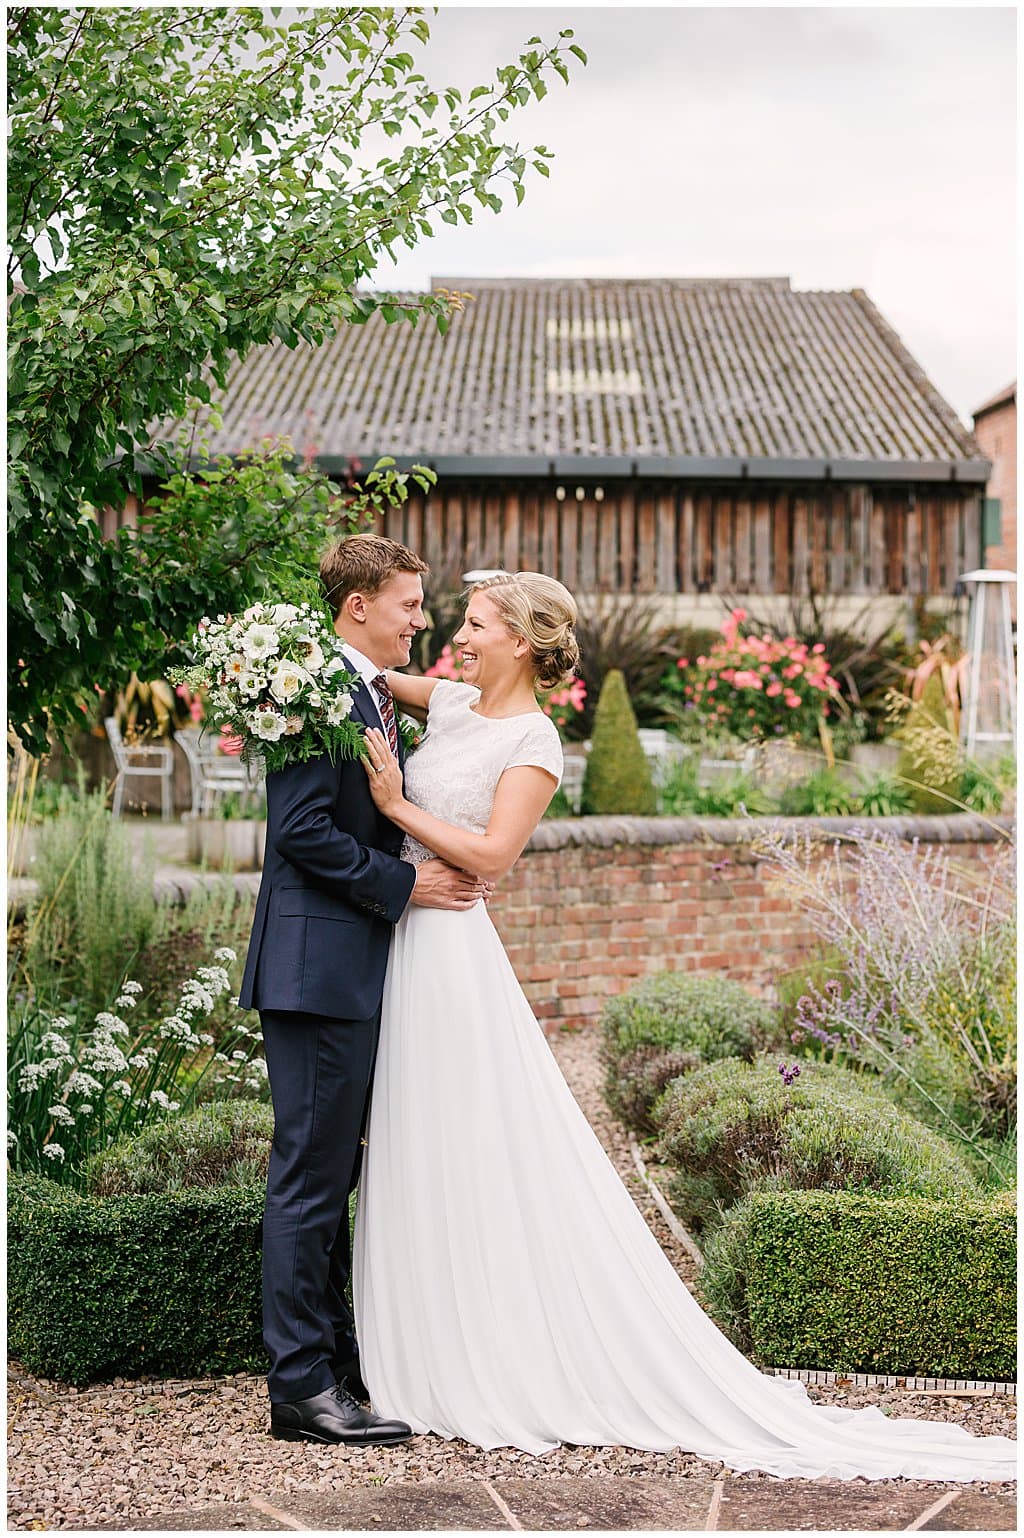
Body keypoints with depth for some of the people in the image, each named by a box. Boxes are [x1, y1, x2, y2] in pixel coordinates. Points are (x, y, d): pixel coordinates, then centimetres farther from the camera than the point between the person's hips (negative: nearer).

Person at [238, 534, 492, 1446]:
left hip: (354, 975, 10)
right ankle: (302, 1388, -1)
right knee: (311, 1177, -6)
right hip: (319, 968, -10)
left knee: (331, 1177, 14)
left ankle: (336, 1364, 23)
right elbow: (303, 830, -20)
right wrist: (403, 885, -15)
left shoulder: (376, 698, 17)